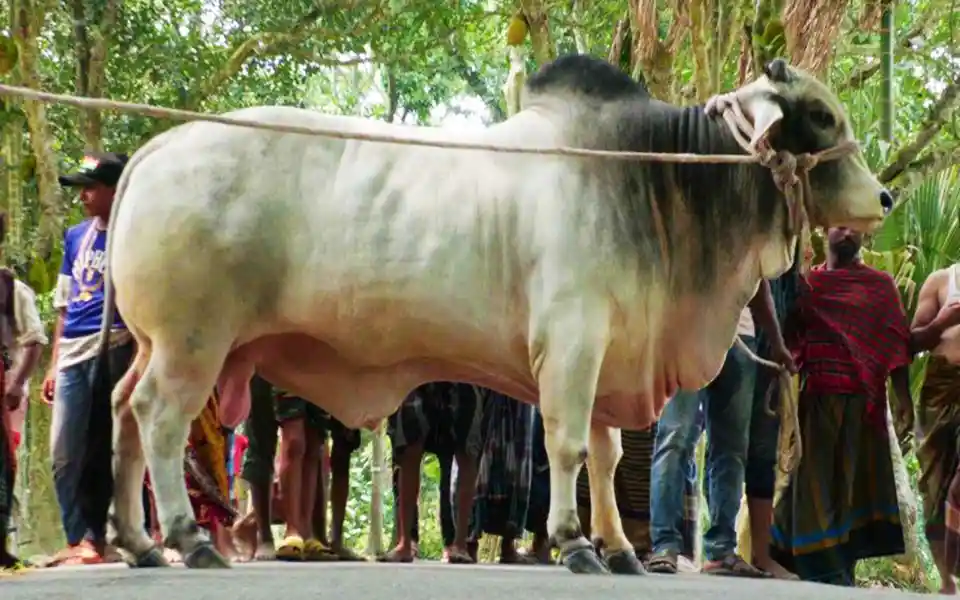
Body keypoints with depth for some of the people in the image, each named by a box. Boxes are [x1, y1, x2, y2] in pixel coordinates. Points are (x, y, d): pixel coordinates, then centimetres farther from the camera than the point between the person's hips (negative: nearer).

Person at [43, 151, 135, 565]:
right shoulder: (75, 237, 17)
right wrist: (55, 365, 16)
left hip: (112, 349, -6)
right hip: (72, 356, 6)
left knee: (97, 450, -6)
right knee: (64, 455, 3)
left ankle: (92, 538, 0)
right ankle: (79, 540, 8)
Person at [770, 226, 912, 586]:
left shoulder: (881, 285, 11)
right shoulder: (808, 282, 12)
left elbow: (896, 341, 4)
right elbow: (790, 335, 7)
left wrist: (903, 395, -5)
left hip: (863, 399, 0)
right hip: (817, 396, 0)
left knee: (857, 477, 0)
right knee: (816, 479, -4)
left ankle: (842, 563, 4)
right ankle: (825, 569, -3)